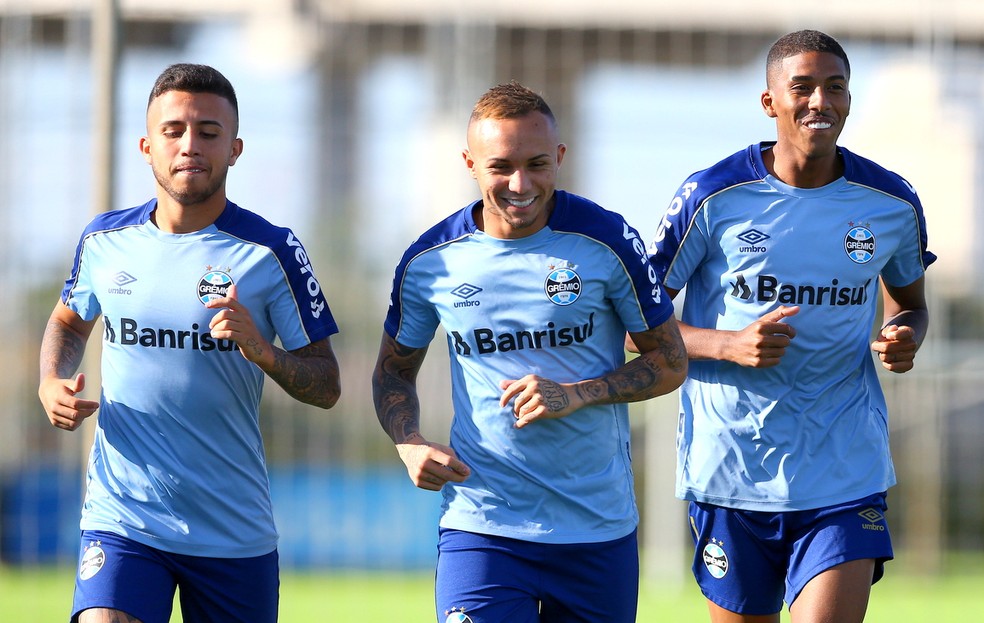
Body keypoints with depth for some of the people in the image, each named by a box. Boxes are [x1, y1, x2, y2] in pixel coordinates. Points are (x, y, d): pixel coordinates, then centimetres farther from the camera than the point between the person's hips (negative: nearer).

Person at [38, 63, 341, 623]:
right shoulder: (105, 242, 4)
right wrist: (52, 386, 4)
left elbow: (326, 385, -2)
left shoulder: (272, 252, -4)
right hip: (122, 522, 0)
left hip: (235, 531, 0)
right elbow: (70, 321, 25)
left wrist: (262, 351, -22)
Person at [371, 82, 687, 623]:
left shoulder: (608, 243, -5)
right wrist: (410, 445, -4)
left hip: (601, 531, 0)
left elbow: (670, 363, 2)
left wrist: (576, 394, -14)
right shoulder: (430, 262, 0)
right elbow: (394, 369, 16)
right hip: (481, 529, 0)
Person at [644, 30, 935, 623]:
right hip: (731, 471, -1)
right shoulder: (711, 197, -7)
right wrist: (729, 345, -19)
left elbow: (910, 302, 20)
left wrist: (904, 338, -4)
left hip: (846, 478, 1)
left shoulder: (892, 203, 2)